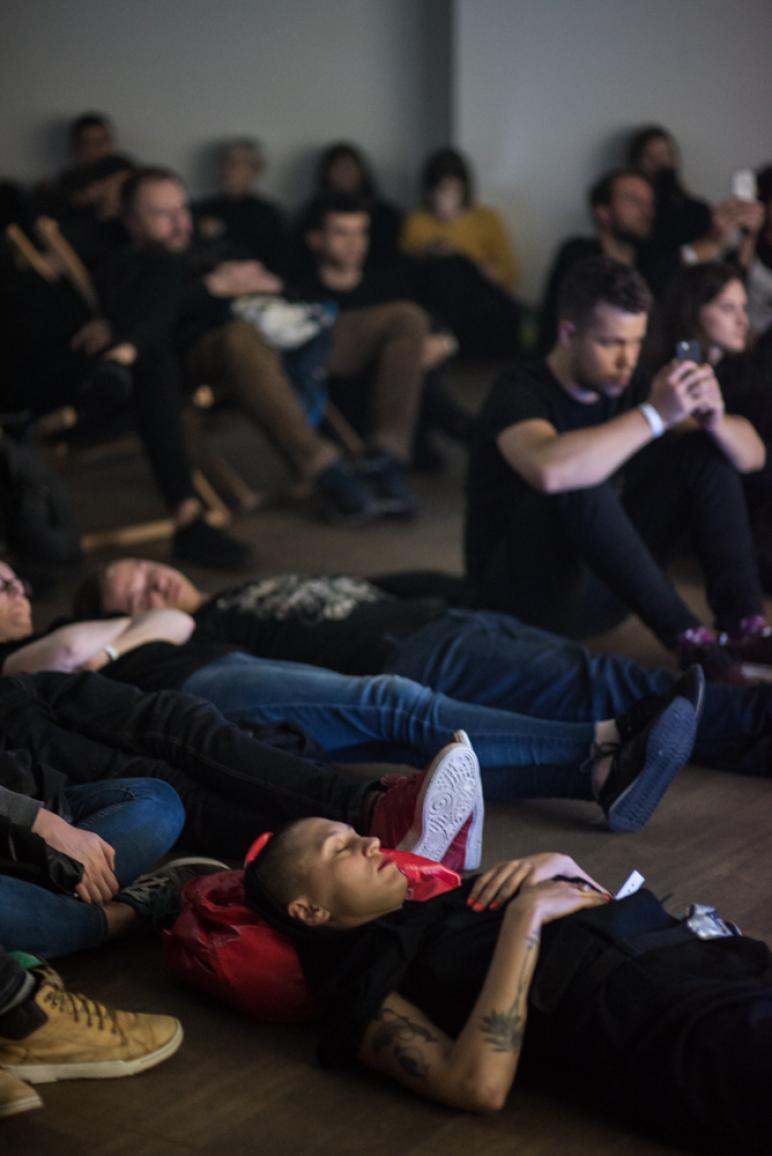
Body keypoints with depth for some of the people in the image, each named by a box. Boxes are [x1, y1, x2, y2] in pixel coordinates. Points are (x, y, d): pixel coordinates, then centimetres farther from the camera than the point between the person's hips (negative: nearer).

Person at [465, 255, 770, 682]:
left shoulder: (624, 391, 3)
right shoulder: (519, 394, -16)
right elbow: (551, 470, -43)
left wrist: (713, 418, -23)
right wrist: (654, 414, -38)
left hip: (605, 579, 7)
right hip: (524, 590, -7)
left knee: (707, 450, -3)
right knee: (580, 484, -36)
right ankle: (688, 640, -31)